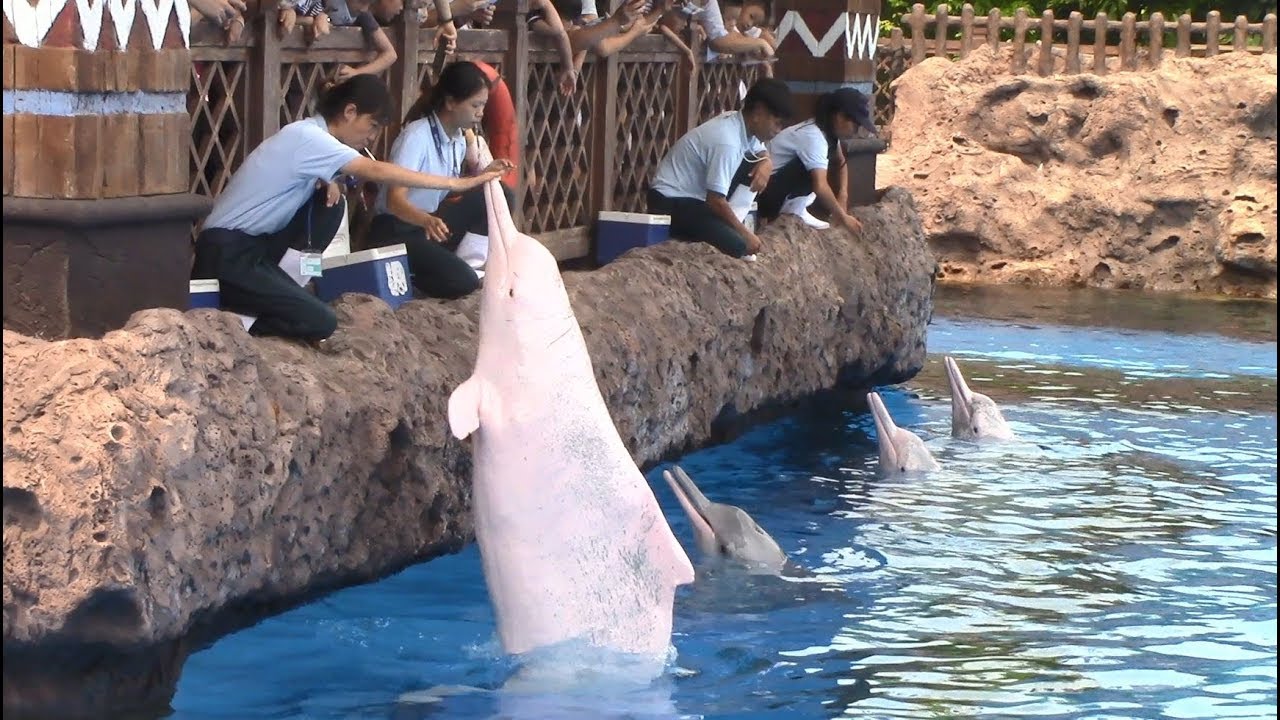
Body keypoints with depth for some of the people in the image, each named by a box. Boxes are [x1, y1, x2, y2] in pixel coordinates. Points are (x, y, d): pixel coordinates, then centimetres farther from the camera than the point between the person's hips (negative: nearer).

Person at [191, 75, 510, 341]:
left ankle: (274, 288, 6)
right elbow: (376, 171, -23)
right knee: (321, 322, -18)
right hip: (227, 255, -10)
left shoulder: (308, 134, 10)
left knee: (329, 203, 7)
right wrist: (457, 183, -21)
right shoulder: (306, 137, -18)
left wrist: (324, 182, -6)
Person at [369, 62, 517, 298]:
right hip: (397, 231, -8)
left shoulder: (459, 139, 3)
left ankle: (469, 262, -1)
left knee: (499, 196, -6)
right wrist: (426, 220, -49)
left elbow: (450, 192, 9)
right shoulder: (417, 136, -23)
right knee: (462, 281, -27)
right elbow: (394, 200, -31)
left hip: (431, 222, 8)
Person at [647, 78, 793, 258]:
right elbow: (716, 200, -25)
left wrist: (766, 164, -7)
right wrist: (745, 233, -15)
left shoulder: (742, 123, 0)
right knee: (736, 246, -26)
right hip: (671, 203, -10)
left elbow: (762, 154, 18)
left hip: (696, 193, 10)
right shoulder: (727, 142, -27)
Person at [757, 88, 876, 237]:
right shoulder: (813, 137, -27)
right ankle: (795, 211, -8)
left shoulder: (828, 130, 1)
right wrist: (843, 217, -29)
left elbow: (840, 162, 18)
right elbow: (820, 186, -37)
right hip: (764, 188, -10)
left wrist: (842, 196, 1)